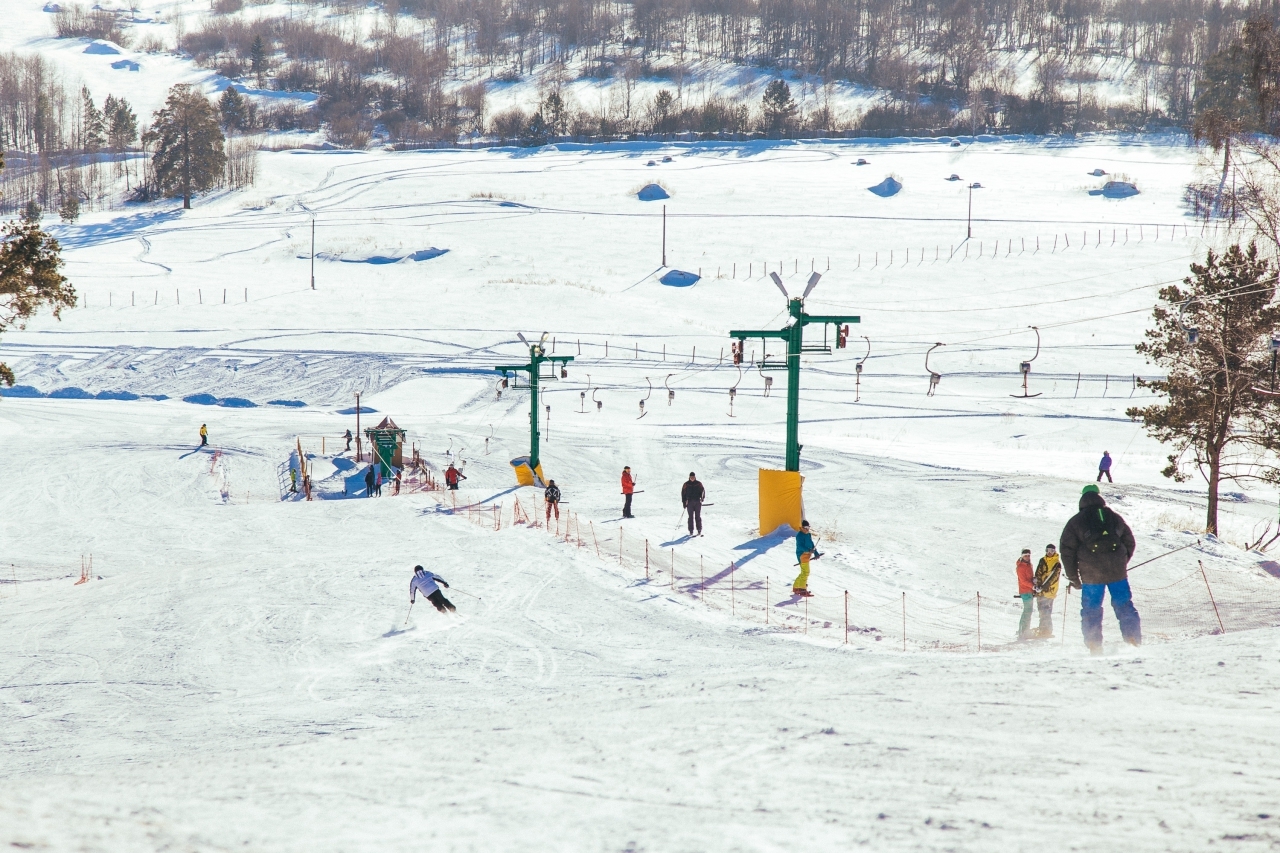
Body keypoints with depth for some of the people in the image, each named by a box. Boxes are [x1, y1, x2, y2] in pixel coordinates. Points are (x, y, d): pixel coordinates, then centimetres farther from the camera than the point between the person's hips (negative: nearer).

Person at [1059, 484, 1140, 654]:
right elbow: (1130, 542, 19)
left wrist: (1073, 577, 8)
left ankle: (1094, 646, 2)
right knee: (1124, 606, 10)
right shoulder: (1115, 517, 13)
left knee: (1091, 610, 7)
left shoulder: (1076, 522, 4)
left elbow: (1067, 550, 1)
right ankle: (1134, 641, 3)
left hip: (1091, 575, -2)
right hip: (1118, 572, 2)